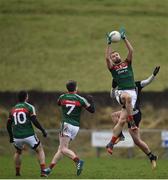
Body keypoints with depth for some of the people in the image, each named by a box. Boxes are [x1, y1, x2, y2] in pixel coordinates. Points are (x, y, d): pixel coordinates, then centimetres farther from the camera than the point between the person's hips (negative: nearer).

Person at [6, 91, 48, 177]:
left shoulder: (13, 109, 12)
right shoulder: (29, 107, -2)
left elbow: (8, 125, 16)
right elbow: (35, 121, -12)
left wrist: (11, 137, 28)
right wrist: (43, 130, -2)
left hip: (17, 137, 4)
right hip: (29, 136, -4)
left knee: (18, 152, 31)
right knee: (40, 150, 12)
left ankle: (17, 172, 25)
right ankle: (43, 171, -4)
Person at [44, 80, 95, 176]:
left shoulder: (62, 97, 3)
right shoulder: (80, 99, 1)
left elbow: (58, 103, 28)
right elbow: (92, 110, 5)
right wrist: (91, 101, 21)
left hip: (66, 124, -3)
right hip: (76, 126, 3)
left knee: (64, 149, -11)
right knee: (61, 148, 10)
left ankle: (78, 161, -34)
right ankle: (50, 168, 11)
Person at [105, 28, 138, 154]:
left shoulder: (127, 63, 19)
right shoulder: (112, 67, 13)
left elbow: (131, 51, 7)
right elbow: (107, 57, -5)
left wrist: (125, 39, 4)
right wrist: (109, 44, -5)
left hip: (132, 93, 2)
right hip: (121, 92, -2)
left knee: (122, 120, -6)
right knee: (127, 97, -41)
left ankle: (111, 144, -1)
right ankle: (131, 122, -32)